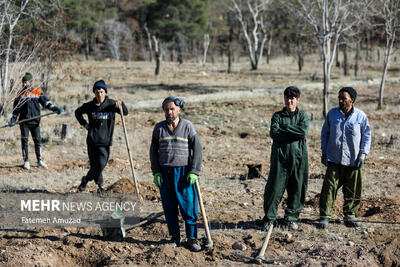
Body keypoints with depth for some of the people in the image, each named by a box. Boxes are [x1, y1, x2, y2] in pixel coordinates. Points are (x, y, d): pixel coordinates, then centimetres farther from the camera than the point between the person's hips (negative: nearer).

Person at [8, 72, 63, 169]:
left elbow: (46, 102, 4)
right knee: (24, 141, 0)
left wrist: (55, 109, -9)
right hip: (24, 122, 0)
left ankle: (40, 161, 11)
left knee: (37, 141, 3)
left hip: (35, 121, 0)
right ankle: (26, 161, 7)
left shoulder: (38, 92, 6)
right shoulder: (20, 94, 7)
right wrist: (13, 120, 0)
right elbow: (16, 109, 10)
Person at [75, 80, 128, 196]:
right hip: (92, 140, 1)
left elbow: (125, 113, -9)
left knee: (101, 164, -10)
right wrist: (84, 124, 8)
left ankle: (86, 179, 14)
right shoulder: (89, 106, 4)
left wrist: (121, 104, -29)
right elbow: (77, 112, 22)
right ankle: (100, 185, 23)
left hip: (105, 141, -1)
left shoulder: (111, 104, -1)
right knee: (95, 164, 3)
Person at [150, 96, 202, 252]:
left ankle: (192, 239, 5)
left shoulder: (188, 126, -1)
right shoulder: (159, 128, 7)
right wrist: (156, 172, 0)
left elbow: (197, 149, -2)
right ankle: (175, 238, 16)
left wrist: (194, 172, -10)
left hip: (184, 173, -2)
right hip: (164, 173, 2)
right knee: (169, 208, 6)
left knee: (189, 207, -4)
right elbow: (153, 151, 10)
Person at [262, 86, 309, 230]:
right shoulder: (277, 115, 8)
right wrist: (294, 134, -9)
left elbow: (303, 131, -10)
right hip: (280, 155, -1)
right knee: (275, 187, -4)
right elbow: (274, 133, -9)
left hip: (298, 156, 2)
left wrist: (284, 128, -9)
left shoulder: (302, 116, 10)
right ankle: (269, 218, 6)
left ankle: (290, 218, 16)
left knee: (297, 188, 4)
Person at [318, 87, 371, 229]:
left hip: (353, 161, 0)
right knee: (329, 188, -6)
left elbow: (367, 136, 6)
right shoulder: (332, 113, 6)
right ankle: (324, 216, -1)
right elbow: (324, 133, 14)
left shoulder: (361, 116, 0)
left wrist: (363, 154, -2)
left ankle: (349, 215, 21)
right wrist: (324, 152, 8)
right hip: (334, 159, 0)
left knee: (352, 190, 6)